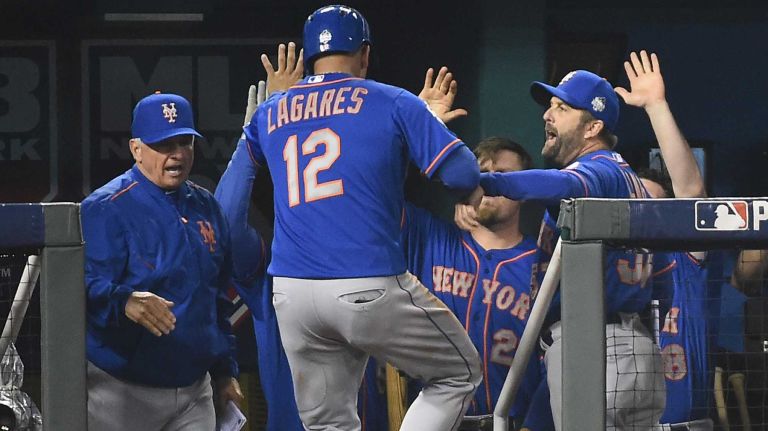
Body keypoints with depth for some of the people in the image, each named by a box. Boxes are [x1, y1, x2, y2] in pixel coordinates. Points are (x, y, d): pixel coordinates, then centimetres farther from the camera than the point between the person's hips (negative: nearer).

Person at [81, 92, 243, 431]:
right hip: (123, 392, -6)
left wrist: (225, 371, 15)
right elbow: (88, 286, -22)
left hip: (194, 391, 6)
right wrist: (125, 302, -42)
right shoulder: (106, 209, -10)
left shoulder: (205, 208, 13)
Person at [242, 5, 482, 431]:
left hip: (291, 295, 4)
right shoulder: (392, 102, 3)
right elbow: (460, 172, -5)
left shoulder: (271, 113, 15)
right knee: (459, 373, 14)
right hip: (370, 289, -4)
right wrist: (471, 193, 17)